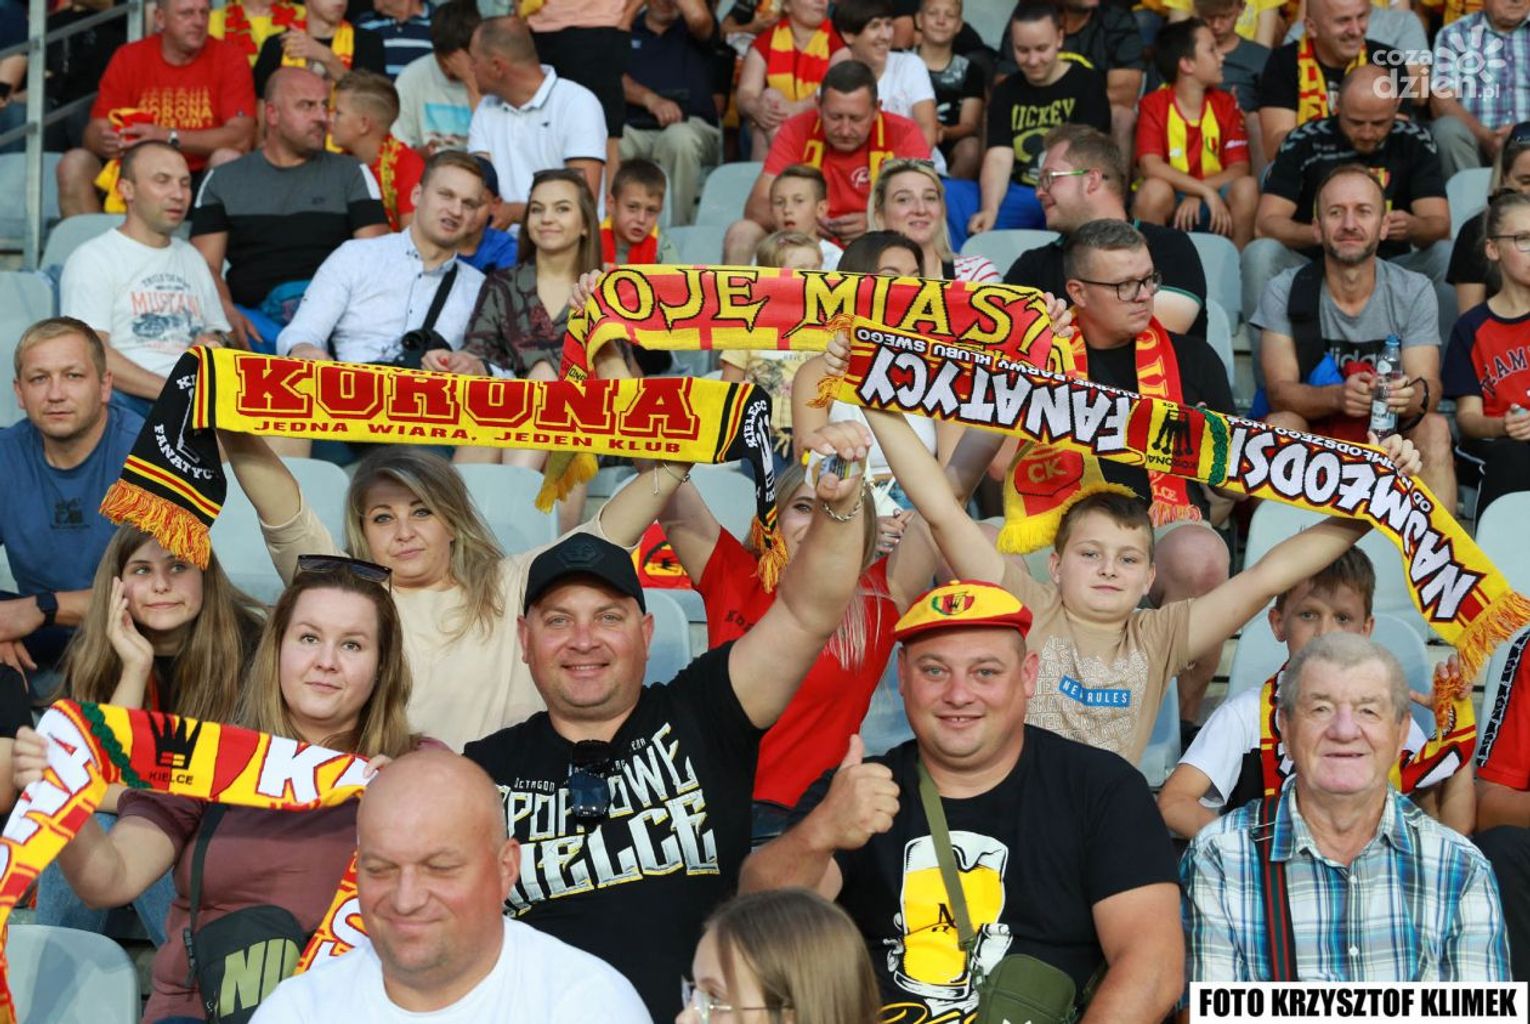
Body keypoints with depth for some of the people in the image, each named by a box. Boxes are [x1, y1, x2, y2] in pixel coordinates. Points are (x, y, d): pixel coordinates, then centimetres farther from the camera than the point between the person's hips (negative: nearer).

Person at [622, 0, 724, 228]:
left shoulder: (690, 28, 18)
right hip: (633, 128, 2)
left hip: (690, 125, -1)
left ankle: (677, 231, -33)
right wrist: (650, 99, -11)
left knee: (680, 137, -40)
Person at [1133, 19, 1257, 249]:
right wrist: (1206, 191, -27)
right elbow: (1151, 166, -21)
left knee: (1246, 186, -25)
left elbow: (1239, 168, -6)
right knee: (1154, 188, -34)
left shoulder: (1226, 104, 3)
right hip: (1168, 204, -3)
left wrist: (1196, 195, -22)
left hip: (1210, 205, 3)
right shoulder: (1153, 105, -7)